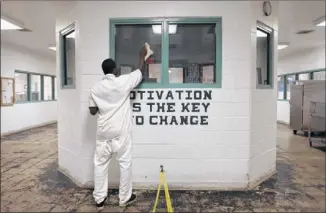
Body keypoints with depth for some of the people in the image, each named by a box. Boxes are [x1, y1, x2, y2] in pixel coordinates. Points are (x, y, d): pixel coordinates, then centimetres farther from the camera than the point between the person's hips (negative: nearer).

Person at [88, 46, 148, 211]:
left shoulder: (96, 88, 1)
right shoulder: (123, 82, -8)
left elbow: (92, 111, 5)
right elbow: (139, 71, 8)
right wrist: (142, 55, 24)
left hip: (103, 132, 3)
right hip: (121, 132, -3)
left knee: (100, 164, 13)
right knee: (125, 163, 9)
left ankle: (99, 199, 20)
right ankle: (124, 198, 20)